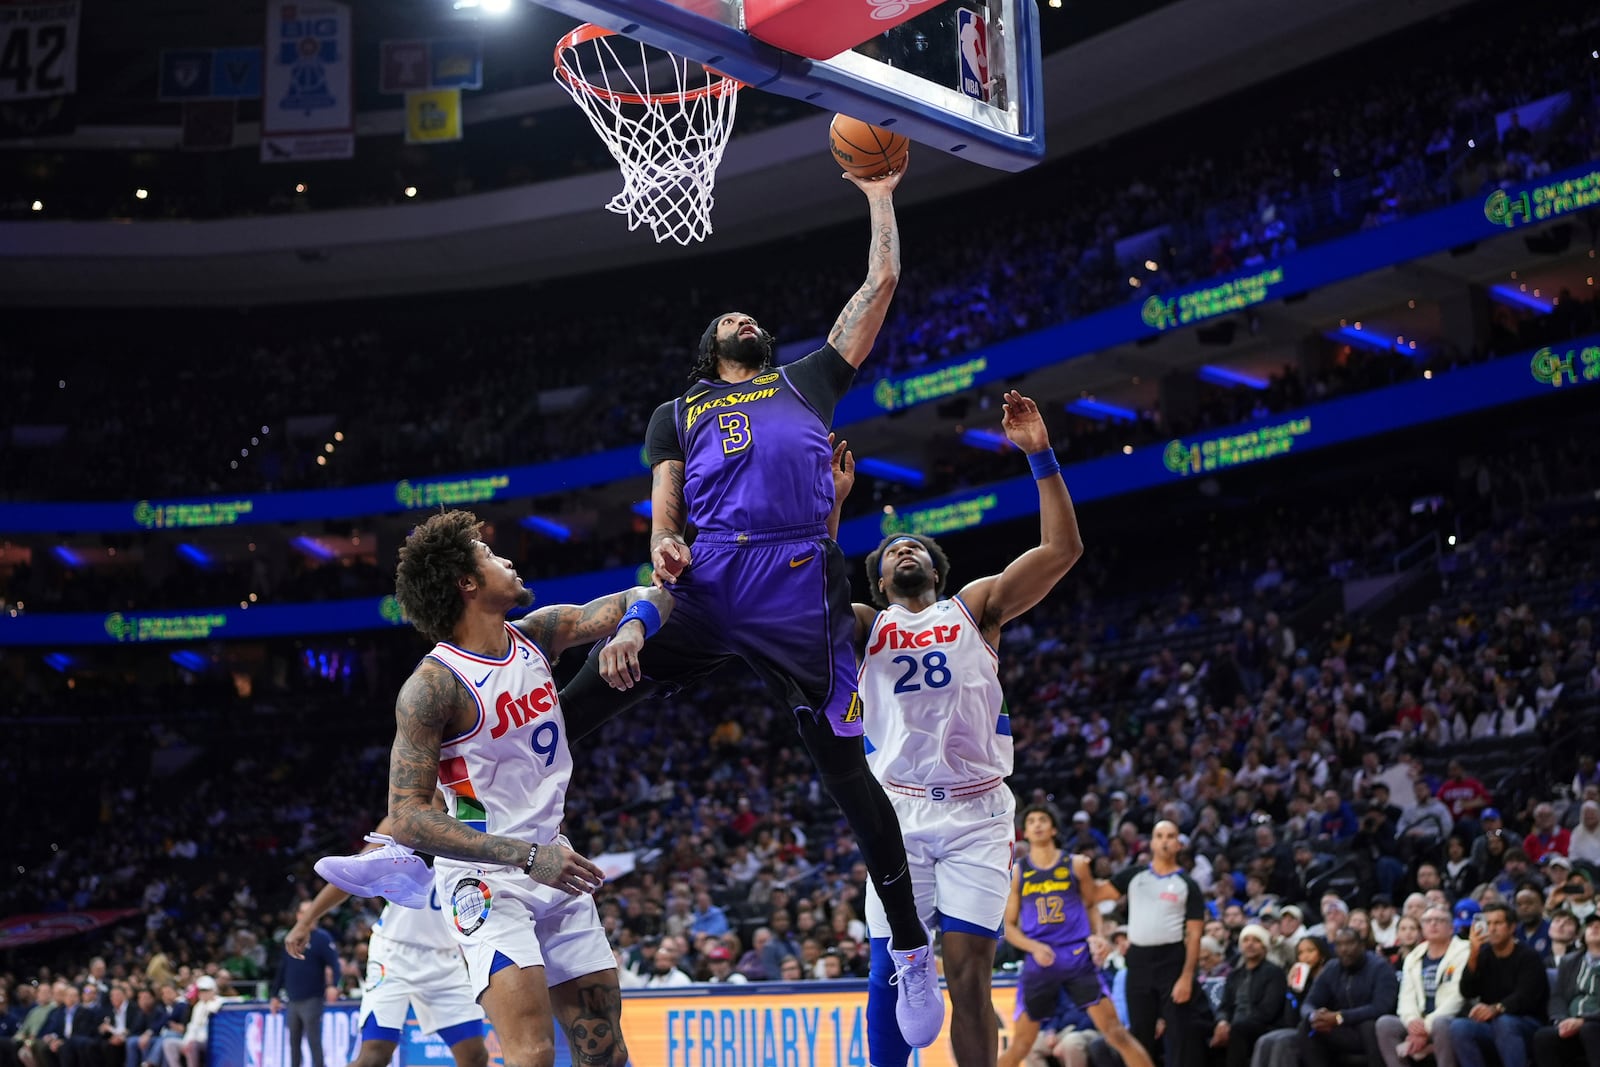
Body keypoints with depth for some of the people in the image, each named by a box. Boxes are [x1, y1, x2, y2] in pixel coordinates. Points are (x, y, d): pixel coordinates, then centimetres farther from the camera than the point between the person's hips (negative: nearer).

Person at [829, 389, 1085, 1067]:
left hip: (977, 811, -1)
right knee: (890, 973, 0)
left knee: (969, 973, -4)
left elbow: (1063, 549, 1)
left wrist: (1040, 457, -7)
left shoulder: (975, 606, 12)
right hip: (900, 812, 1)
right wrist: (830, 502, -13)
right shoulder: (865, 626, 13)